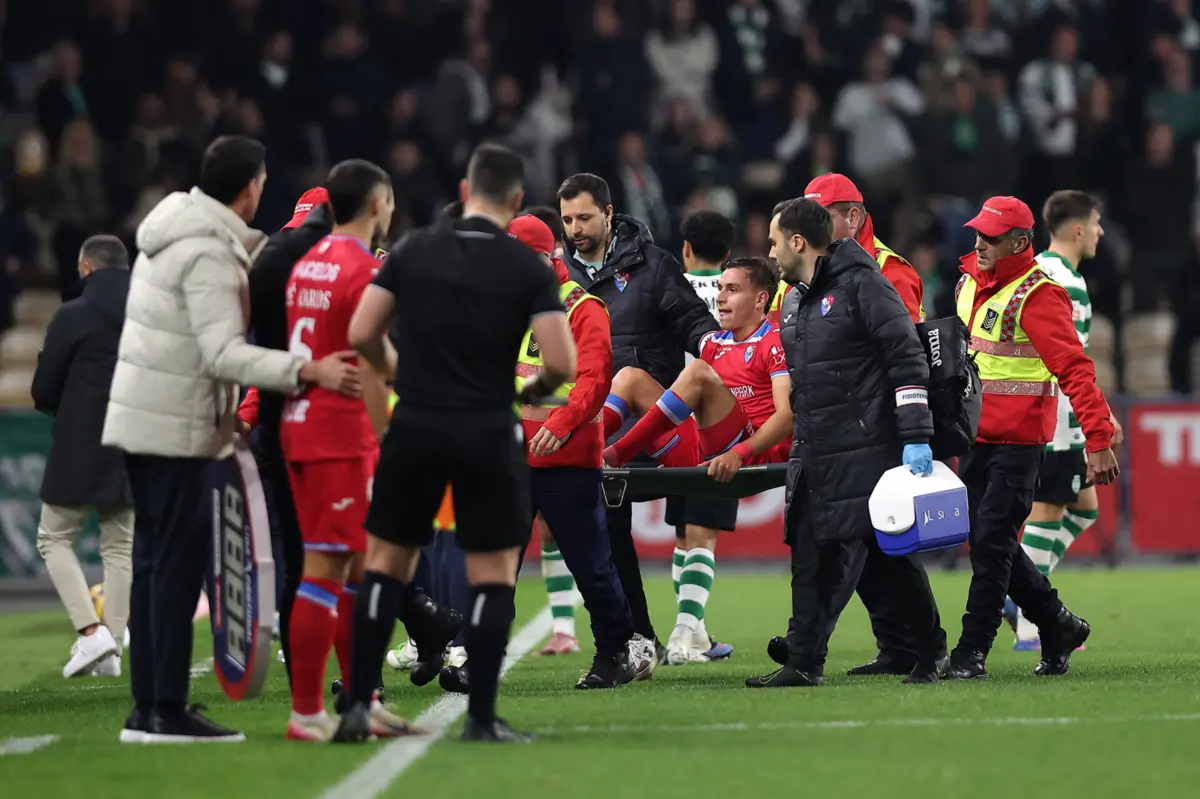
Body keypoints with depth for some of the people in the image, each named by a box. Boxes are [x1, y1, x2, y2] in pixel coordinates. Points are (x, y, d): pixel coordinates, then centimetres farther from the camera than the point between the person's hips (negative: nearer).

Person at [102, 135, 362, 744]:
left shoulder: (177, 227, 9)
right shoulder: (209, 254, -19)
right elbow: (223, 353, -25)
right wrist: (309, 371, -30)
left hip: (139, 416, 10)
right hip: (176, 426, -10)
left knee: (155, 561, 12)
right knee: (180, 563, -7)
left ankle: (147, 708, 14)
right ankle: (168, 712, -7)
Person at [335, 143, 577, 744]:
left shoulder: (412, 251, 1)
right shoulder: (528, 268, -5)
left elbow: (360, 334, -1)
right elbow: (561, 363, -13)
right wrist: (533, 390, 9)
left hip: (415, 426, 2)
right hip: (488, 434, -2)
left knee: (386, 561, 12)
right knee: (493, 574, 7)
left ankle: (358, 707, 6)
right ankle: (481, 718, 3)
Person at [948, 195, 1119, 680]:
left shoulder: (1036, 295, -16)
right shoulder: (969, 282, 9)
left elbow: (1074, 369, -21)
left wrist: (1098, 440, -26)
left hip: (1018, 440, -8)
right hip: (975, 435, 8)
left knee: (991, 544, -10)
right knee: (988, 543, 11)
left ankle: (972, 651, -5)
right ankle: (1058, 627, 25)